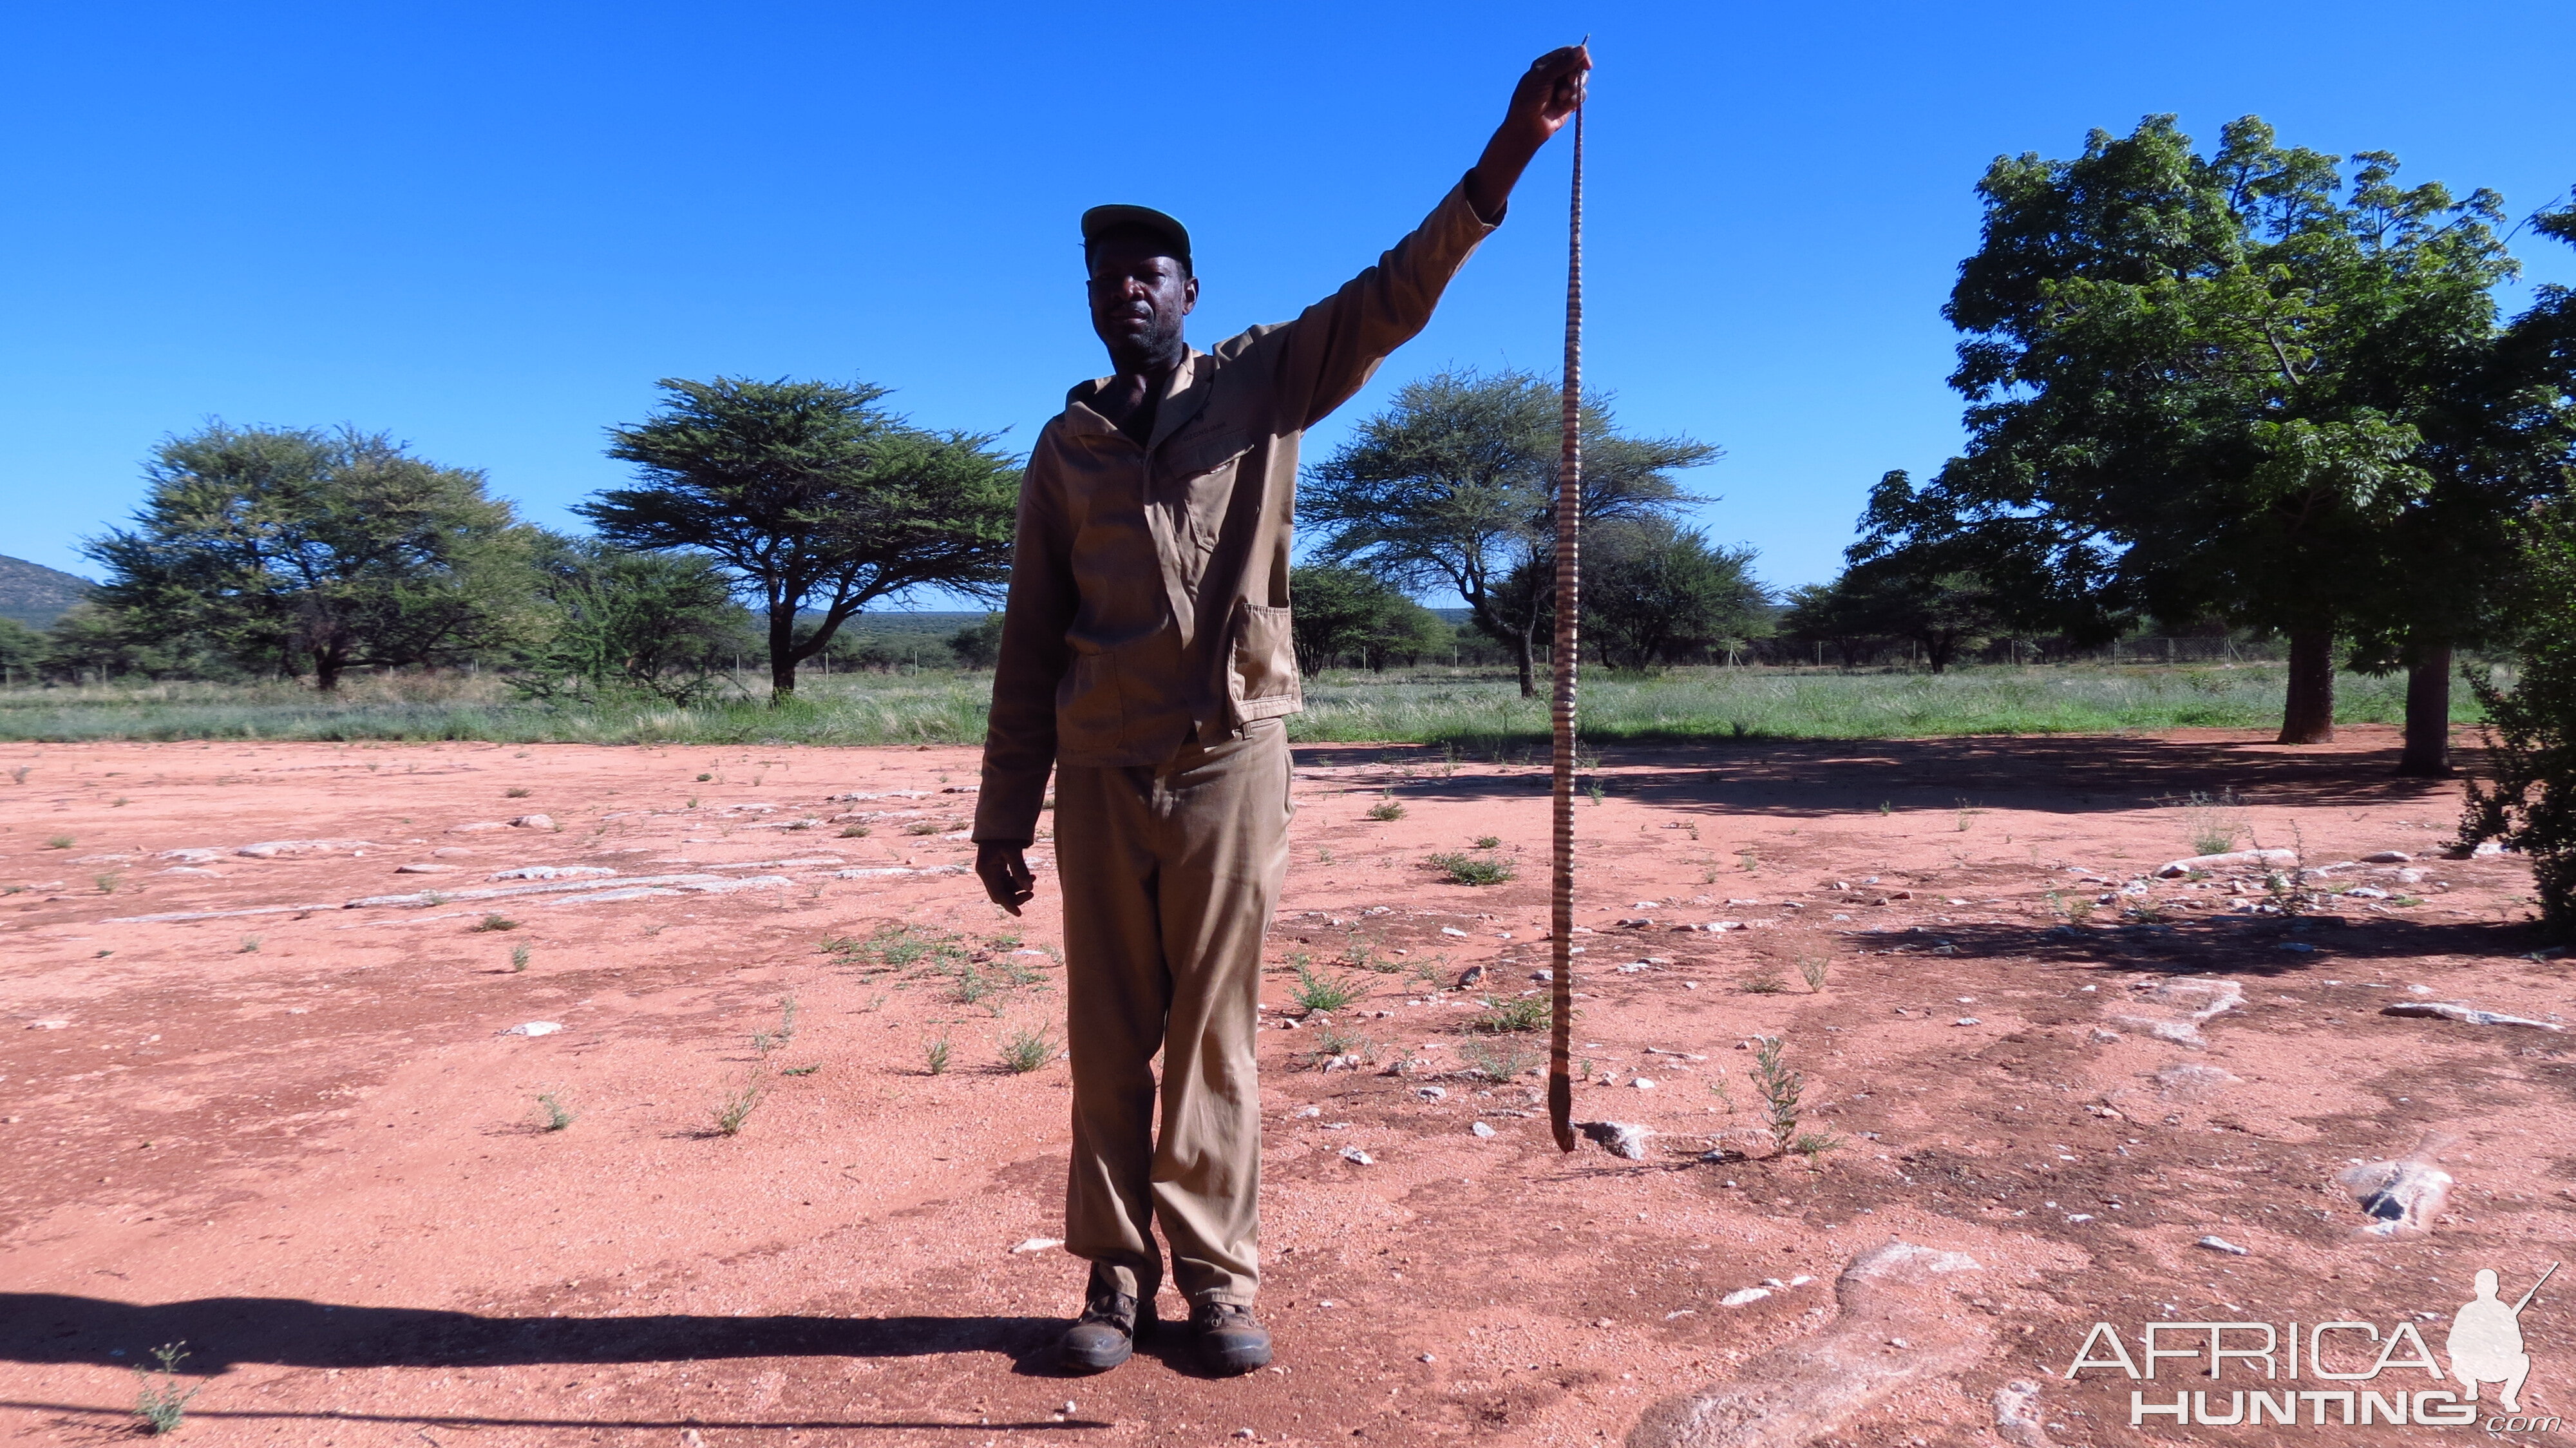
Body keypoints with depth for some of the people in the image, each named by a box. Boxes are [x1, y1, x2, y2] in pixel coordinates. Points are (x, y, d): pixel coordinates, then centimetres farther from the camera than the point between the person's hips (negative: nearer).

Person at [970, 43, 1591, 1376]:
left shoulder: (1260, 386, 6)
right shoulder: (1065, 445, 11)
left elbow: (1392, 297, -7)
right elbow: (1030, 641, 9)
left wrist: (1507, 155, -19)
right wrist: (1003, 810, 5)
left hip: (1230, 760, -2)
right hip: (1100, 774, 2)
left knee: (1213, 1033, 5)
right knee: (1110, 1039, 7)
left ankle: (1217, 1277, 16)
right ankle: (1117, 1275, 20)